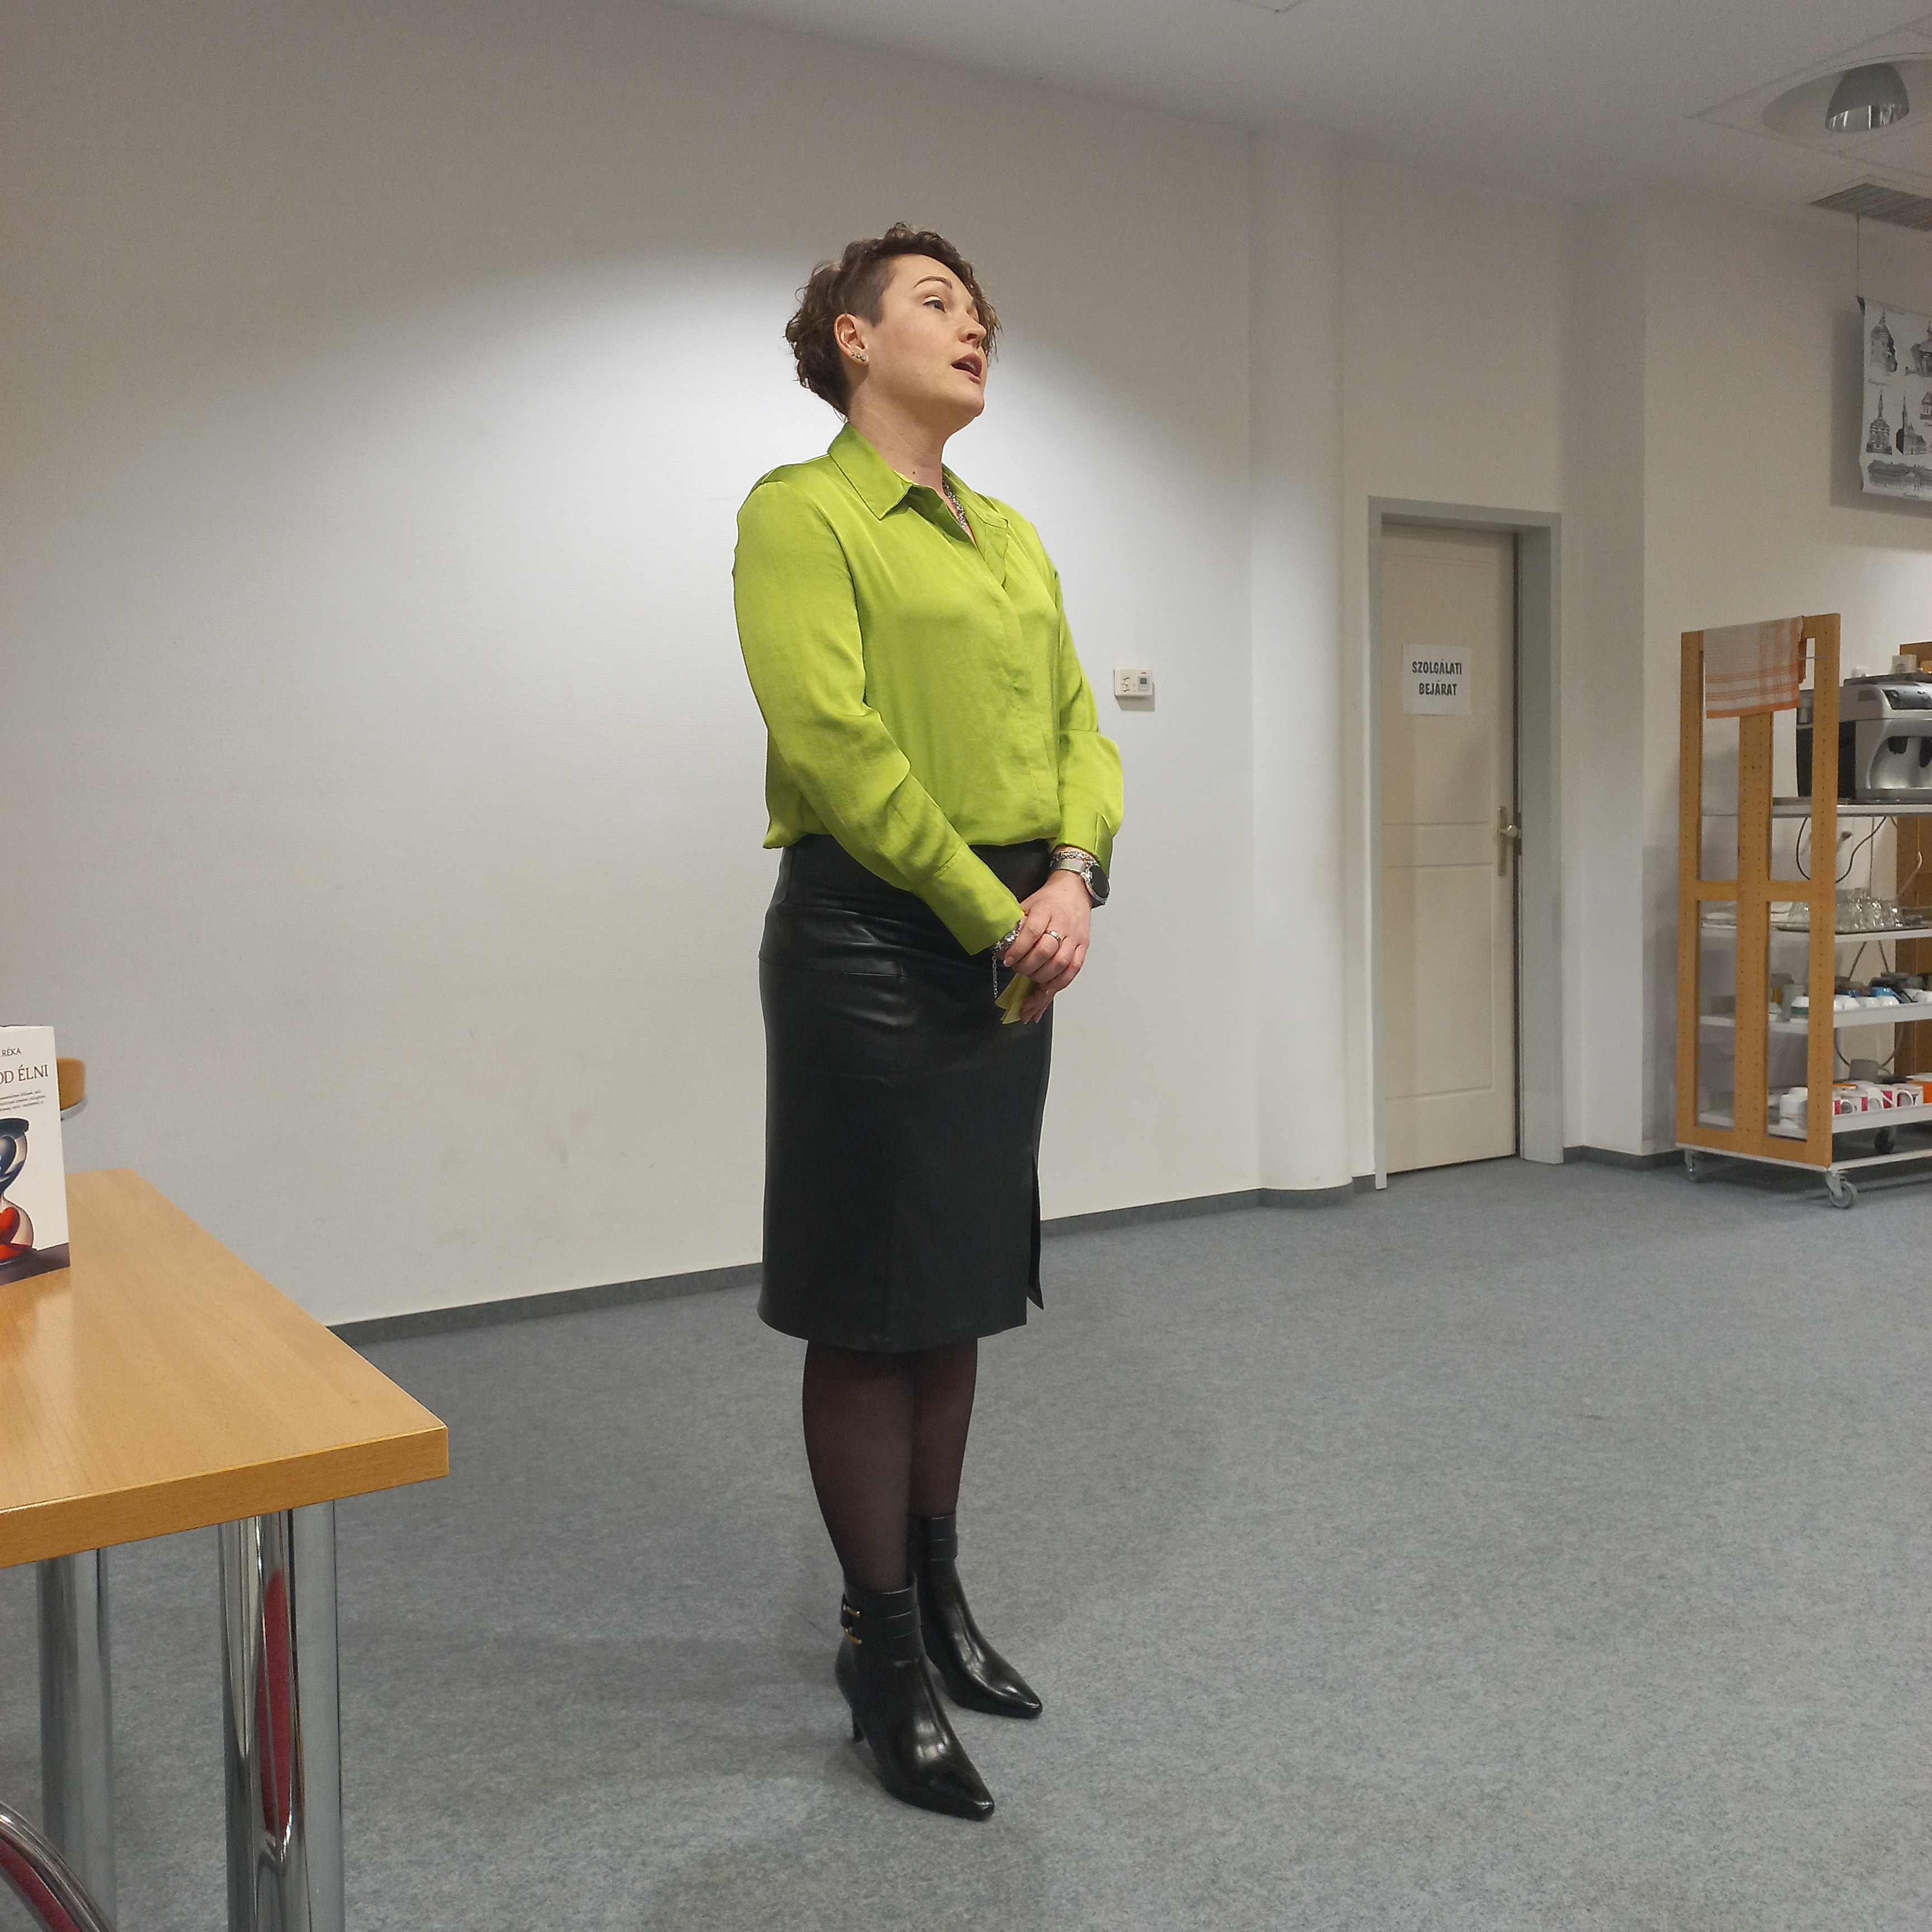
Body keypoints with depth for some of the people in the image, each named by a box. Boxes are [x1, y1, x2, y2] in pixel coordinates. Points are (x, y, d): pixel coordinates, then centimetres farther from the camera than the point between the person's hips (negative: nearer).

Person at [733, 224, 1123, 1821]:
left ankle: (938, 1594, 31)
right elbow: (835, 744, -17)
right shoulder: (802, 512, -5)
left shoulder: (1012, 536, 17)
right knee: (867, 1304, 1)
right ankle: (884, 1655, 15)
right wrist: (990, 913, -15)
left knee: (964, 1289, 15)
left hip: (1014, 948, 8)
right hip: (872, 938, -7)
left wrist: (1074, 880, -8)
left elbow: (1079, 726, 11)